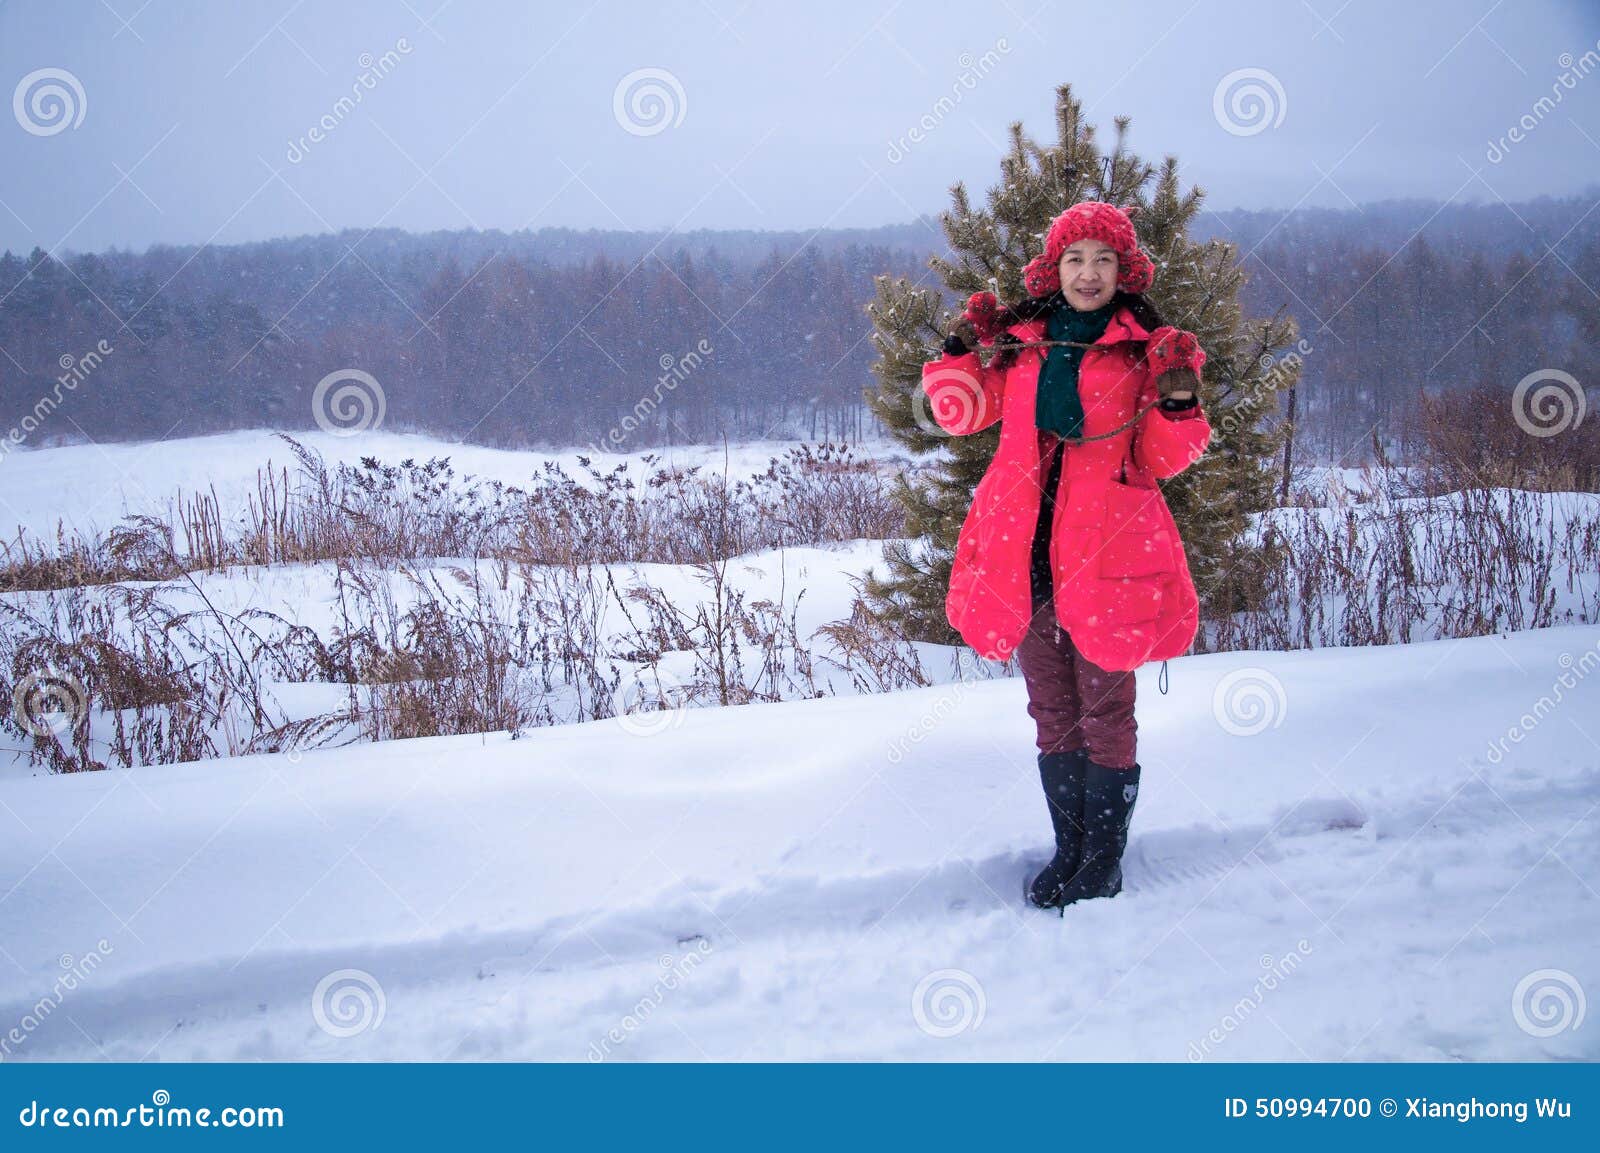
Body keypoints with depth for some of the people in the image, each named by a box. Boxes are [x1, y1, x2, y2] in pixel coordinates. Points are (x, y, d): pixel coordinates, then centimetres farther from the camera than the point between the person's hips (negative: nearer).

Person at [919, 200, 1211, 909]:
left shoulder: (1144, 348, 3)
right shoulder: (1022, 340, 10)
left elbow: (1159, 461, 2)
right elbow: (960, 412, 16)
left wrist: (1178, 403, -14)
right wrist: (964, 349, 3)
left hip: (1105, 551, -3)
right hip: (1024, 554, 3)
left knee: (1104, 712, 0)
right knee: (1051, 711, 12)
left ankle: (1104, 862, 14)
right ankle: (1069, 849, 25)